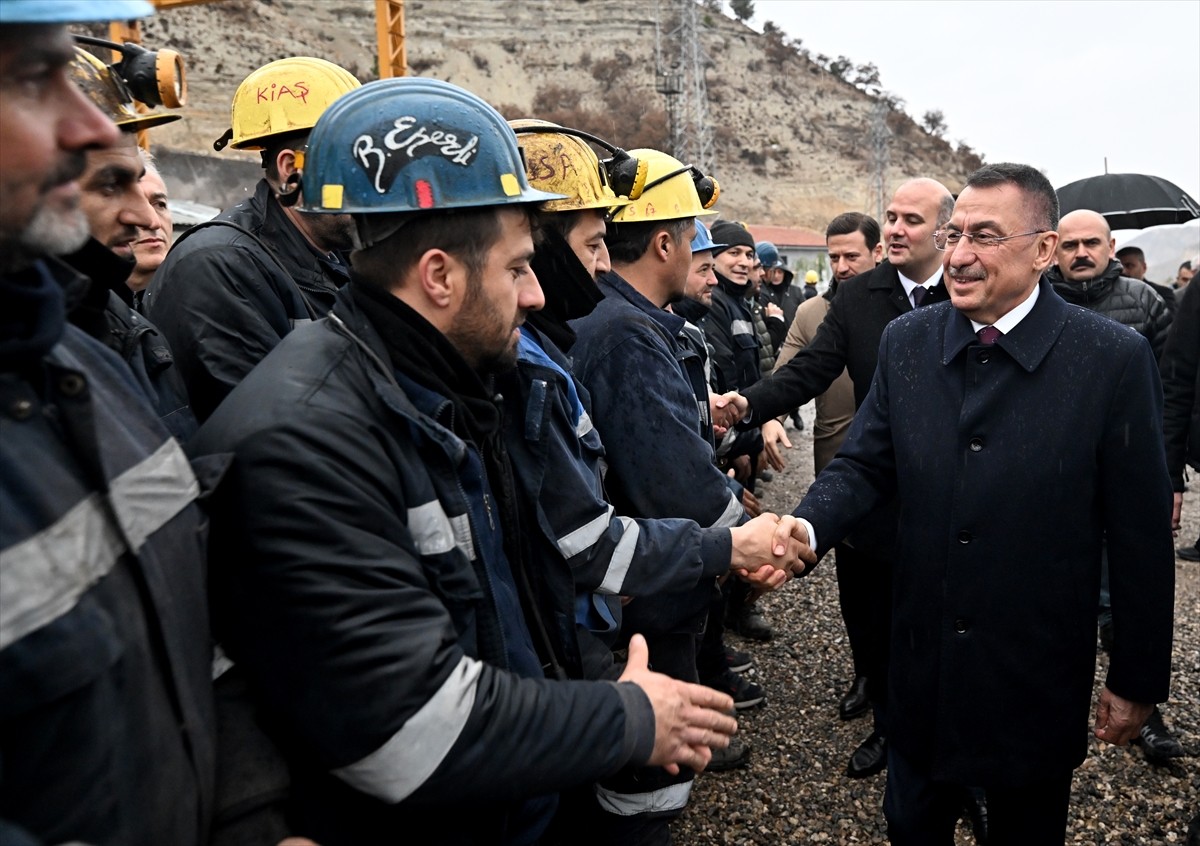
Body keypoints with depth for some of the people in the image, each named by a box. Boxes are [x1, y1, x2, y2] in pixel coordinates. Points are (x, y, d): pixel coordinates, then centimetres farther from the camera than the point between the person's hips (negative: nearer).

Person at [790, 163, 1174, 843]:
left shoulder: (1114, 359, -14)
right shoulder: (906, 342, -3)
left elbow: (1140, 536, -9)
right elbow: (865, 466, -1)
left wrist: (1138, 680, -3)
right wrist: (802, 531, -21)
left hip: (1039, 678, -2)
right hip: (923, 664, 3)